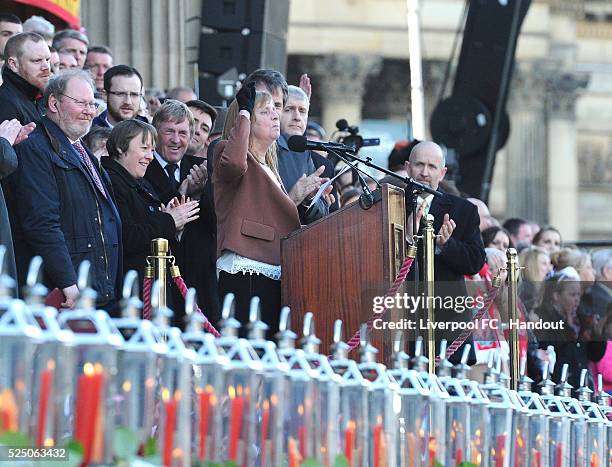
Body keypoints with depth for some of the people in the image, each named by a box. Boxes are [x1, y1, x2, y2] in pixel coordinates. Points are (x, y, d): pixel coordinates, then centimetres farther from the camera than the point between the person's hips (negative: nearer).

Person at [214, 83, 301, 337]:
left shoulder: (268, 168, 28)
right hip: (245, 271, -9)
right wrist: (244, 114, -15)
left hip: (275, 275, 9)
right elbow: (233, 164, -27)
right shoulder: (227, 150, 0)